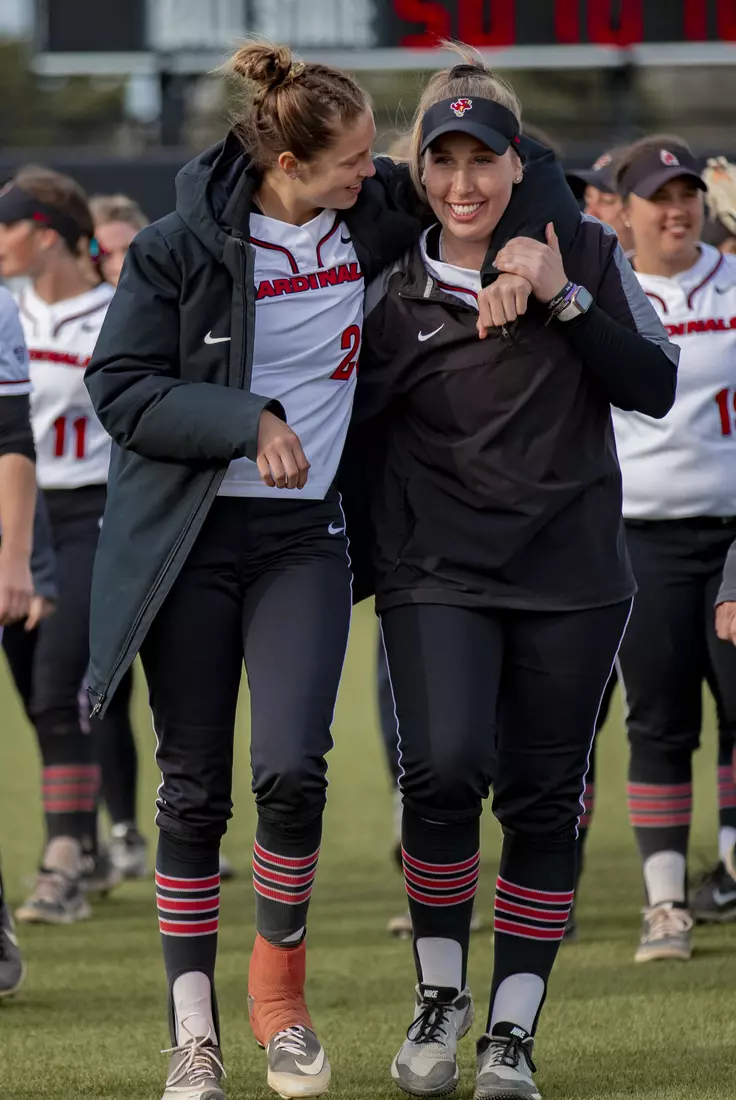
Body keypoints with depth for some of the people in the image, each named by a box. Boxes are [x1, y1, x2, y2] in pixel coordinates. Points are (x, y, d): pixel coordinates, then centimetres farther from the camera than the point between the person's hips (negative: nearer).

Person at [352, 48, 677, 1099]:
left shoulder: (586, 254, 3)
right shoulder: (393, 291, 3)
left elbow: (655, 387, -5)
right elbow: (352, 423, 12)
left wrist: (563, 299, -13)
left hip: (572, 578, 1)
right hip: (437, 574, -1)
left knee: (542, 801, 3)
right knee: (446, 767, -20)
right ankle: (439, 996, 0)